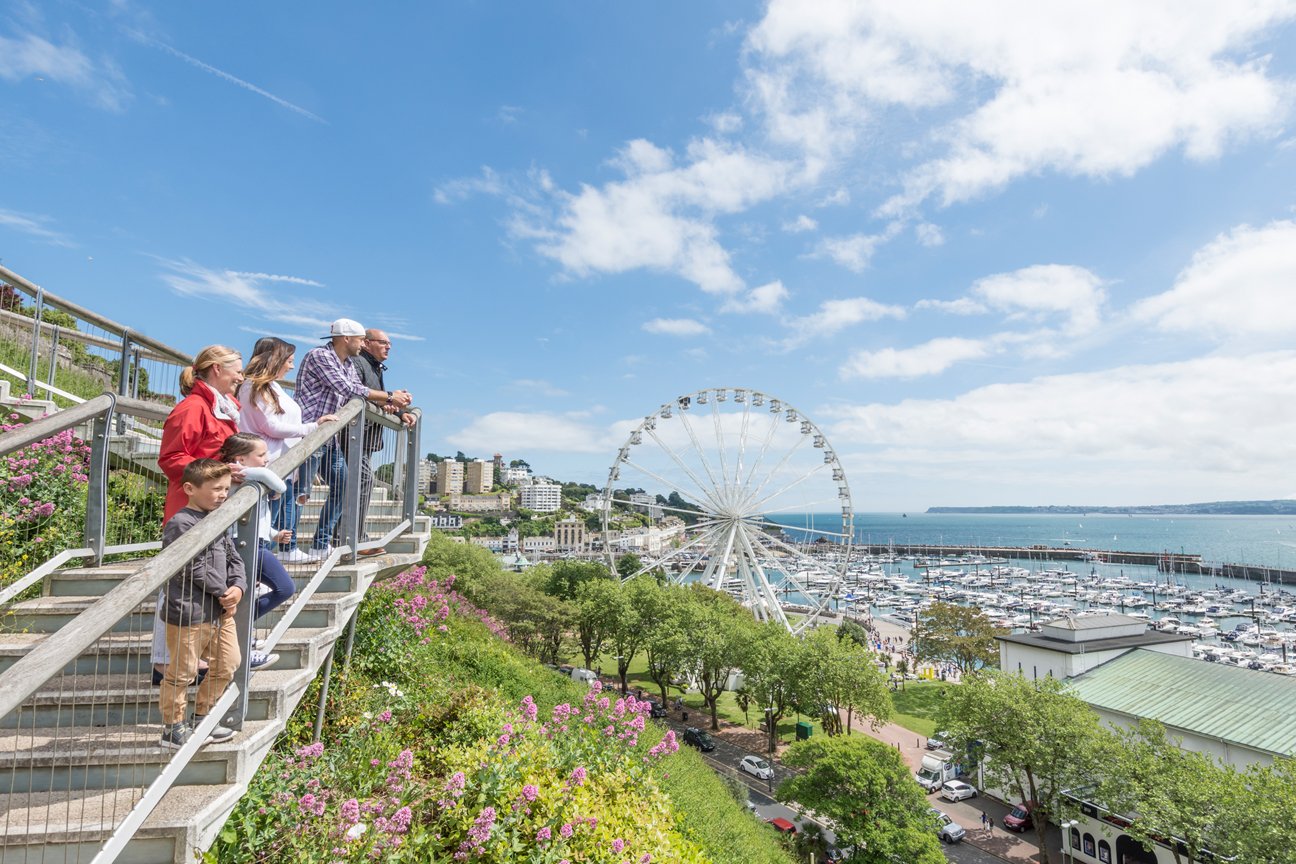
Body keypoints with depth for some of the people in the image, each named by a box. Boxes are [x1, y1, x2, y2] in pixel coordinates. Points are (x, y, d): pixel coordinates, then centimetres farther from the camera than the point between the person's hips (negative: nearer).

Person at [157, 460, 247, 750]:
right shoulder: (181, 523, -17)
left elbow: (233, 558, 13)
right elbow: (195, 568, -20)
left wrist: (238, 587, -4)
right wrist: (223, 592, -11)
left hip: (220, 610, 9)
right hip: (189, 613, -9)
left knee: (228, 664, 17)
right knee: (182, 672, 5)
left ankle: (201, 717, 33)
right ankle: (173, 728, 23)